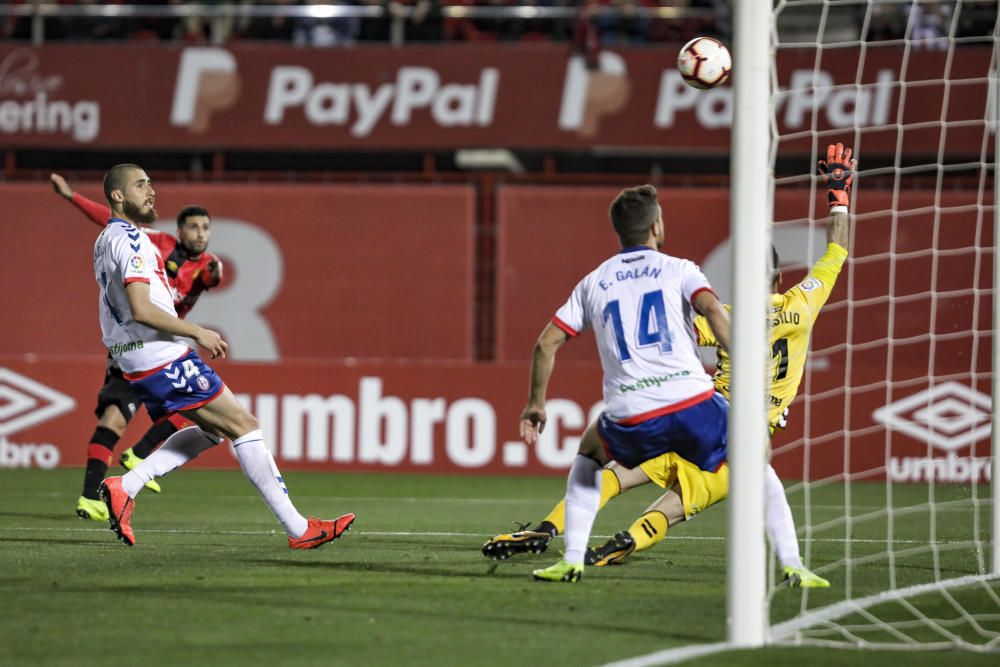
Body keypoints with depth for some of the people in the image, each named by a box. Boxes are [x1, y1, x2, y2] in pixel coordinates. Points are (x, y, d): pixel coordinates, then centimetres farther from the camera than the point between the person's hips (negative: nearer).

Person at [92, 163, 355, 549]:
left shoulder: (105, 241, 15)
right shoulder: (130, 240, -16)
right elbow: (141, 309, -25)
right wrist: (199, 333, -18)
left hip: (134, 364, 10)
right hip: (164, 358, -10)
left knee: (212, 430, 20)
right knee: (244, 426, -6)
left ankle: (124, 487, 7)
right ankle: (298, 529, -6)